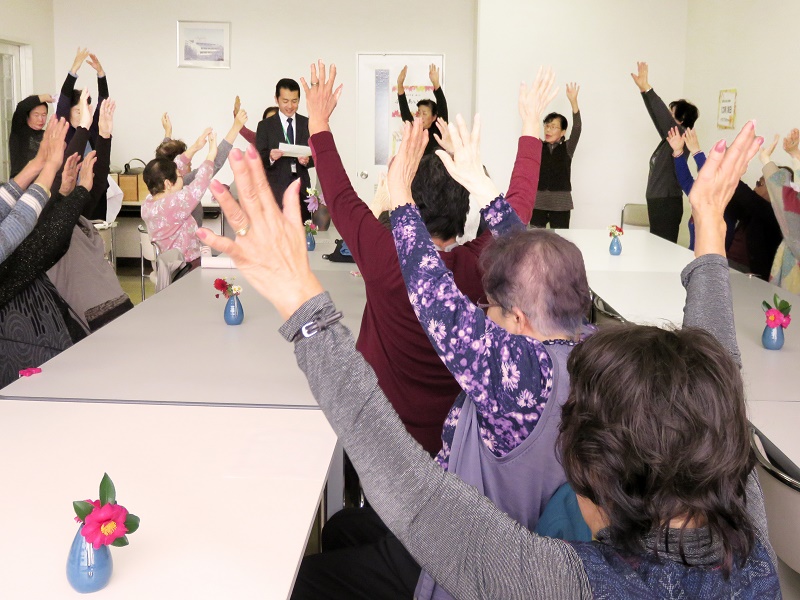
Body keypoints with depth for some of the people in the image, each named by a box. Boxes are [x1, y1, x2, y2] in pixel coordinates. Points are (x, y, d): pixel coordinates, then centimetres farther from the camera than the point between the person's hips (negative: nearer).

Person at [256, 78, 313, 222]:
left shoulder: (308, 124, 10)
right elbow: (258, 159, -1)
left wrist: (307, 160, -14)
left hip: (301, 188, 2)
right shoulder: (265, 125, 4)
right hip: (276, 189, -2)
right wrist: (270, 157, -23)